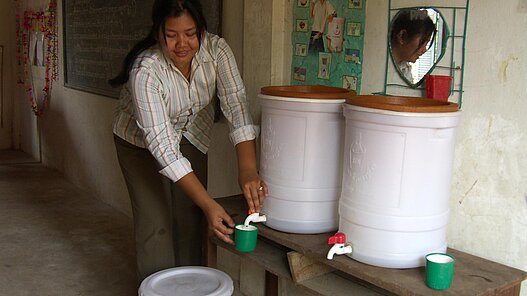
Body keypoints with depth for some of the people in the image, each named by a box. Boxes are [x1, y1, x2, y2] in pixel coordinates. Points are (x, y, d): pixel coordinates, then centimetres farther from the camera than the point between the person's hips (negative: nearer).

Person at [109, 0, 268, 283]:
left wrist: (248, 170, -47)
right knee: (156, 225, -8)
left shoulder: (216, 49, -25)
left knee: (190, 221, 3)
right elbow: (162, 147, -38)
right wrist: (208, 204, -43)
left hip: (191, 137, 3)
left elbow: (236, 104, -32)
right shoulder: (145, 71, -35)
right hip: (142, 142, -3)